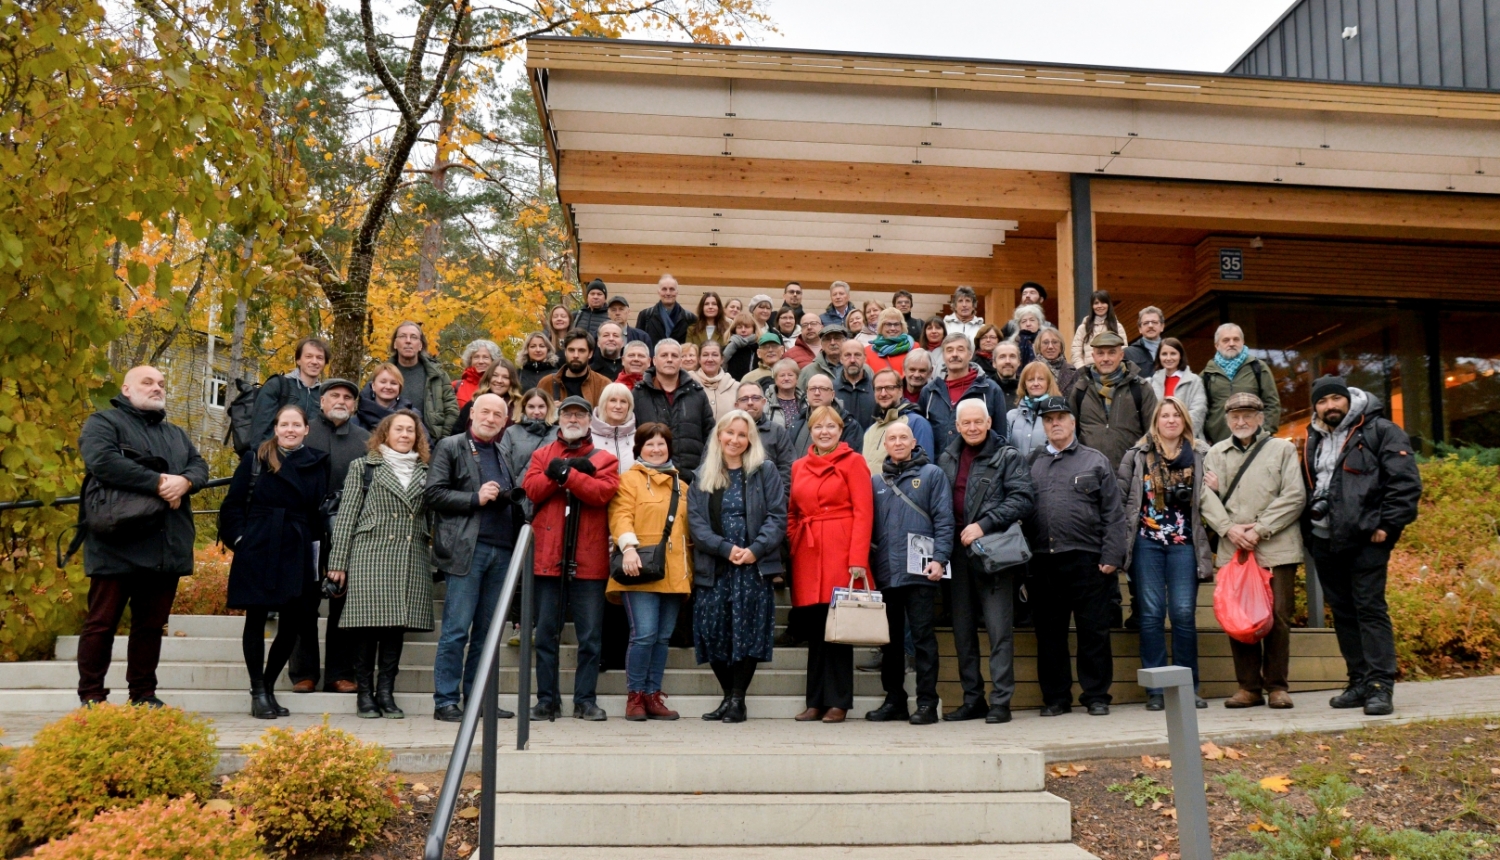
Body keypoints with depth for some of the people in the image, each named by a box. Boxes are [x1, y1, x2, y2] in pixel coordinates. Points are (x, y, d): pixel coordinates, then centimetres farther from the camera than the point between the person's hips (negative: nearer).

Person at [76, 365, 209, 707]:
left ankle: (144, 694, 16)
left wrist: (184, 482, -14)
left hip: (165, 547, 6)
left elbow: (200, 466, 10)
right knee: (102, 623, 0)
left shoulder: (177, 434, 23)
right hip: (118, 546, -6)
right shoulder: (103, 422, 2)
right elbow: (102, 461, -17)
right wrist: (159, 482, -18)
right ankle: (91, 697, 7)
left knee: (152, 625, 9)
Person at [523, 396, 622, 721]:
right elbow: (532, 489, -4)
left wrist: (565, 473, -13)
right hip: (548, 558, 1)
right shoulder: (542, 455, 14)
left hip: (589, 561, -1)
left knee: (590, 636, 2)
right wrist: (577, 472, -12)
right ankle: (547, 700, 13)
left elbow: (604, 491, -11)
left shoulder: (604, 459, 9)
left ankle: (585, 700, 10)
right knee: (546, 634, 6)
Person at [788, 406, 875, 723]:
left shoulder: (853, 462, 0)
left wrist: (858, 559, -15)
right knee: (814, 629, 7)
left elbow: (863, 513, -6)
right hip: (807, 554, 5)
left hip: (841, 553, -4)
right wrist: (790, 553, 4)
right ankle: (815, 701, 14)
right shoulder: (799, 467, 15)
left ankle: (838, 702, 6)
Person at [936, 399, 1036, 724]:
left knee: (999, 629, -4)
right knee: (962, 630, 9)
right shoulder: (947, 459, 13)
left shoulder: (1008, 457, 0)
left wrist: (984, 524, -17)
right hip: (958, 553, 5)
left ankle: (1000, 701, 1)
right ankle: (972, 699, 18)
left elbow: (1024, 499, -10)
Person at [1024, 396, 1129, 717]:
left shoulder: (1095, 462, 8)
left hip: (1086, 559, -2)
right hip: (1043, 562, 3)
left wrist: (1111, 557, -6)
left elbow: (1113, 514, 2)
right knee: (1048, 632, 7)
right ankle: (1055, 697, 17)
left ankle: (1096, 696, 12)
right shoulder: (1032, 465, 14)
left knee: (1093, 631, 2)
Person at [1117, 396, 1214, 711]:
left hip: (1184, 543, 0)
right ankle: (1155, 689, 5)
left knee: (1184, 613, -4)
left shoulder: (1200, 455, 9)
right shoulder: (1138, 455, 8)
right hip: (1147, 541, 0)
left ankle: (1188, 687, 7)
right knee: (1151, 613, 0)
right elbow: (1119, 493, 5)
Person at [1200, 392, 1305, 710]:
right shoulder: (1215, 454, 15)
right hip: (1232, 550, 2)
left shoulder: (1282, 449, 7)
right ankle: (1248, 686, 11)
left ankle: (1277, 685, 9)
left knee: (1278, 617, -2)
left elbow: (1294, 496, -2)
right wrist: (1228, 527, -11)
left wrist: (1260, 530, -10)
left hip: (1276, 549, -2)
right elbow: (1206, 497, 5)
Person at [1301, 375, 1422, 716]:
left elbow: (1406, 482, -10)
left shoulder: (1381, 432, -3)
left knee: (1370, 608, -8)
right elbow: (1306, 489, 23)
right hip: (1324, 541, 7)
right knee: (1343, 612, 9)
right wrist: (1307, 530, 12)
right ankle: (1360, 682, 17)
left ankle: (1380, 685, -6)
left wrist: (1387, 525, -15)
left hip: (1366, 539, -7)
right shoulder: (1314, 441, 18)